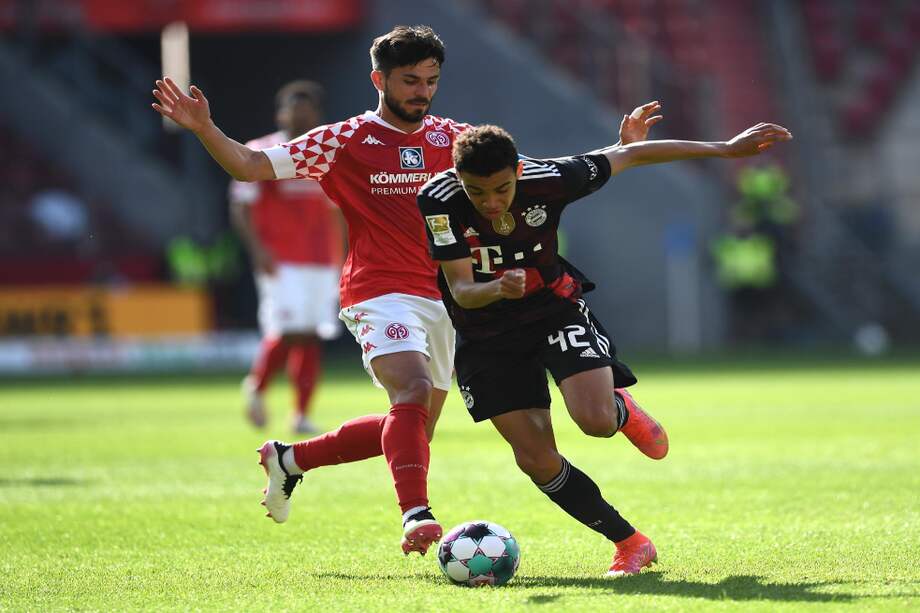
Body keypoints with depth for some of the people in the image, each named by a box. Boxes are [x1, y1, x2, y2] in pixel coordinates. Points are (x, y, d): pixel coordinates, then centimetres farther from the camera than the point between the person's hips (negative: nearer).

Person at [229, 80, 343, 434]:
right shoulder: (261, 154, -2)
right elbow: (240, 206, -4)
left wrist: (339, 260, 17)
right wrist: (258, 249, -16)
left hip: (322, 264, 5)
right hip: (282, 263, -5)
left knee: (311, 339, 2)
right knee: (287, 333, -14)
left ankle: (301, 415, 6)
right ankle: (256, 385, 13)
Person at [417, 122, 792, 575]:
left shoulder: (544, 180, -23)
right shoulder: (438, 200, -24)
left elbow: (631, 155, -10)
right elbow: (461, 291, -24)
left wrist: (727, 149, -4)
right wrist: (498, 289, -49)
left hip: (555, 309, -1)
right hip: (487, 337, 1)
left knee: (596, 421, -25)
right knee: (535, 459, -8)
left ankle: (623, 411, 15)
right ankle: (629, 544, 10)